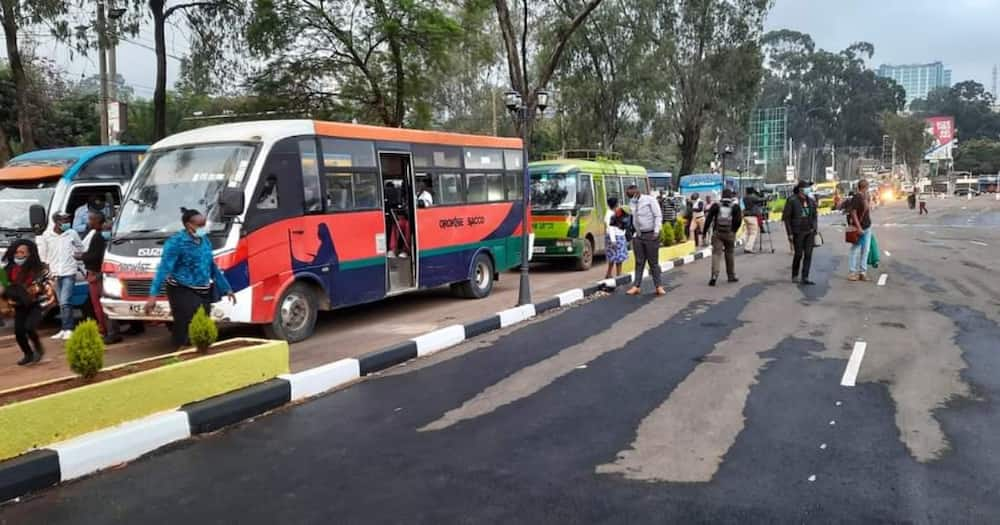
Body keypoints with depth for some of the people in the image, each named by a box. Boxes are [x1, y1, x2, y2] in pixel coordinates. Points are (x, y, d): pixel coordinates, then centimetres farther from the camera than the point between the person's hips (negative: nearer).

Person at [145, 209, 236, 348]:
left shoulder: (205, 240, 9)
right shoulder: (176, 241, -12)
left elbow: (213, 267, 19)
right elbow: (164, 269, -18)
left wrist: (226, 289, 19)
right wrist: (153, 295, -25)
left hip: (203, 293, 7)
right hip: (182, 293, -7)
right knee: (186, 331, -11)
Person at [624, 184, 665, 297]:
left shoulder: (650, 200, -7)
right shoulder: (633, 203, 11)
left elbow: (658, 216, -10)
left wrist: (656, 231, -18)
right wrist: (634, 234, 11)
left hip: (650, 235, -5)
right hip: (639, 235, 6)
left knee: (653, 262, -1)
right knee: (639, 262, 6)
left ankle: (658, 286, 6)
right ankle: (636, 286, 9)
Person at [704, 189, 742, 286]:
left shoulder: (716, 206, 1)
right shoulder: (735, 207, 1)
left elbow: (708, 219, -2)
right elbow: (739, 220, -7)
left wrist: (705, 231, 3)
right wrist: (734, 230, 7)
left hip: (717, 233, -1)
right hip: (730, 234, 1)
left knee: (716, 253, -6)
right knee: (730, 254, 15)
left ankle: (714, 275, -23)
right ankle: (731, 276, 23)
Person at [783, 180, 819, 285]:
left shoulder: (811, 200, 7)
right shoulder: (792, 201, -8)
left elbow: (815, 216, 16)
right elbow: (786, 217, -7)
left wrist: (815, 229, 9)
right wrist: (789, 233, -10)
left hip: (810, 232, 4)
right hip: (798, 232, -4)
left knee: (808, 254, -2)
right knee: (798, 254, 1)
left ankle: (805, 278, 0)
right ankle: (794, 276, 19)